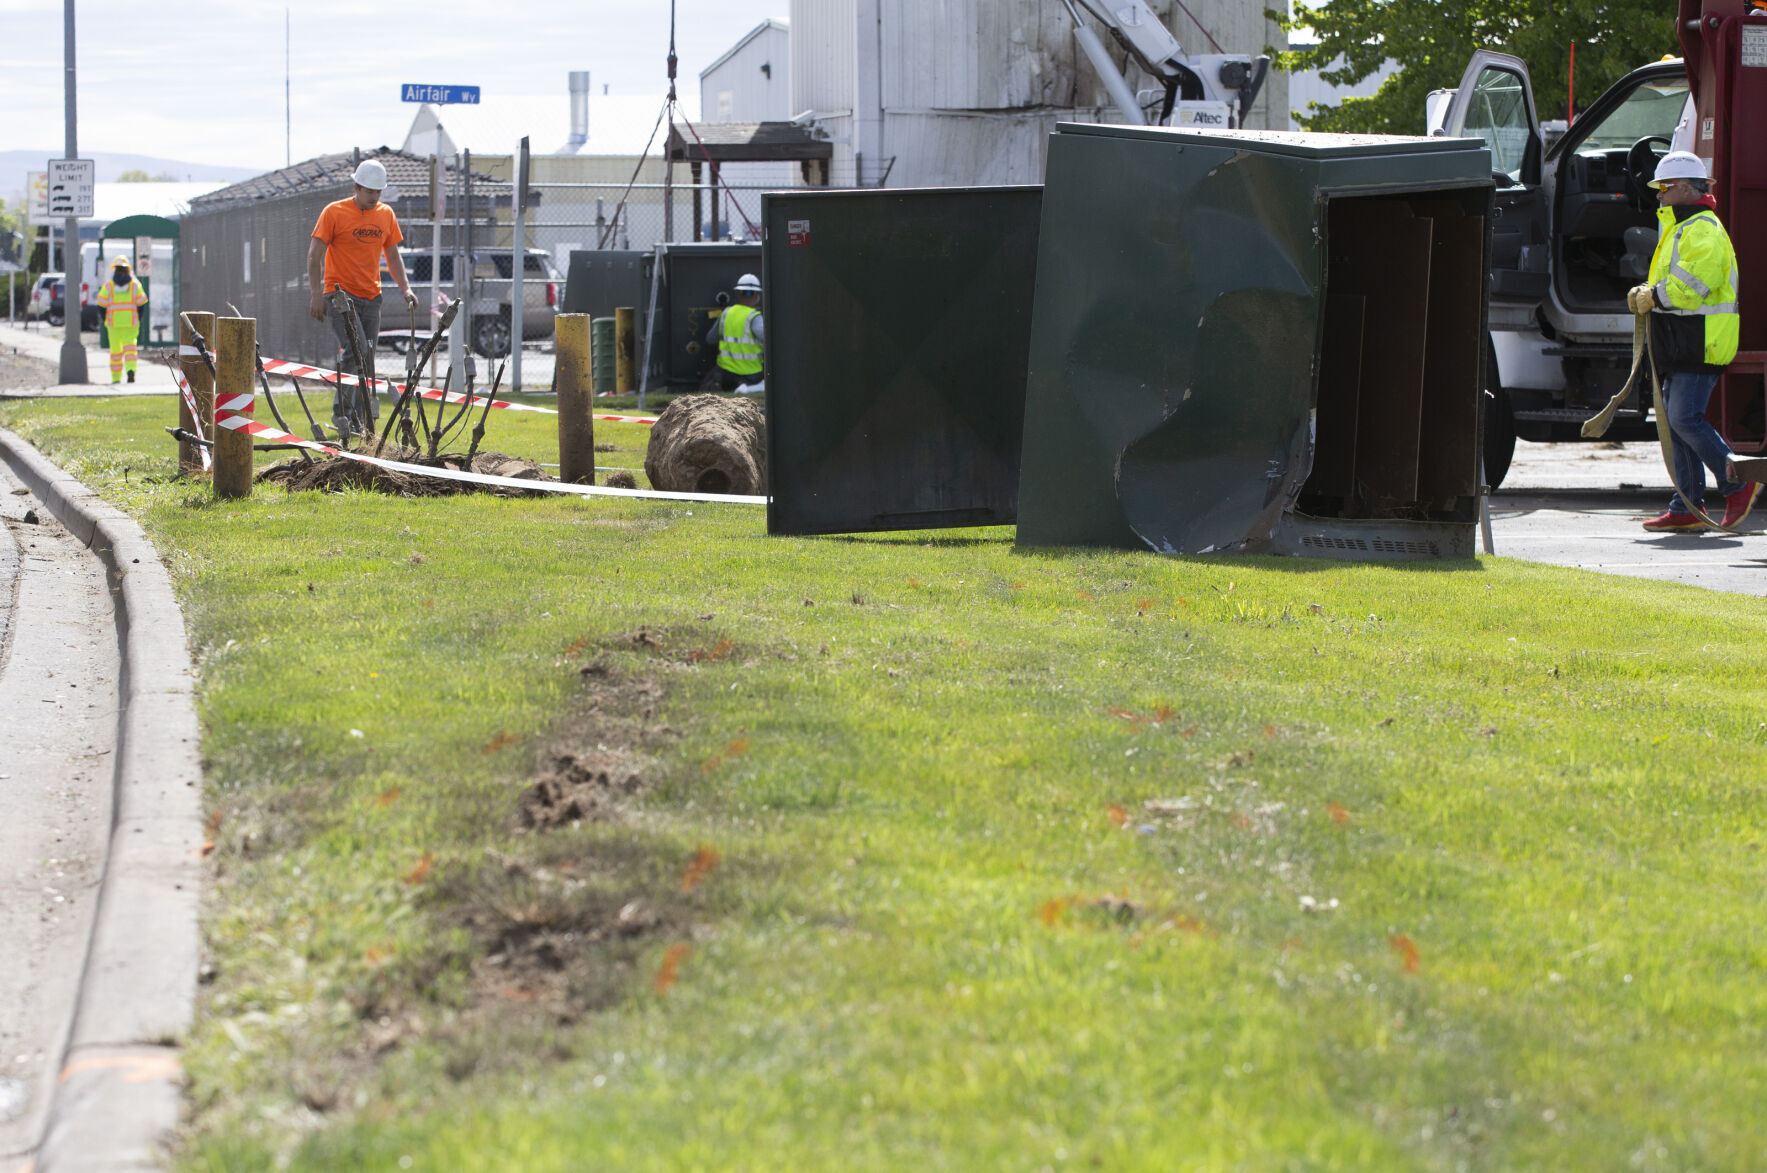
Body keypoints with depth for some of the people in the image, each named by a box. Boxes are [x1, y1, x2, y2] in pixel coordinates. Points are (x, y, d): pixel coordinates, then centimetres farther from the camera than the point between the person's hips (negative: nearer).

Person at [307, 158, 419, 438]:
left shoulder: (386, 215, 10)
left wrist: (405, 288, 4)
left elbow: (392, 255, 18)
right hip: (340, 294, -5)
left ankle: (360, 419, 8)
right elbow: (314, 255, -5)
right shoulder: (334, 212, -5)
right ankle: (341, 411, -12)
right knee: (356, 349, -21)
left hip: (371, 297, 5)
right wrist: (316, 294, -13)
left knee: (367, 357, 3)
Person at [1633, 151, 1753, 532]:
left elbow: (1688, 288, -23)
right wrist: (1647, 295, 7)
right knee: (1677, 421, 7)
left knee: (1686, 419, -14)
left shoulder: (1703, 230, -14)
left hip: (1702, 343, -10)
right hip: (1682, 345, 10)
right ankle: (1687, 507, 9)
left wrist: (1651, 297, -10)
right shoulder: (1681, 227, 20)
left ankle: (1738, 485, -3)